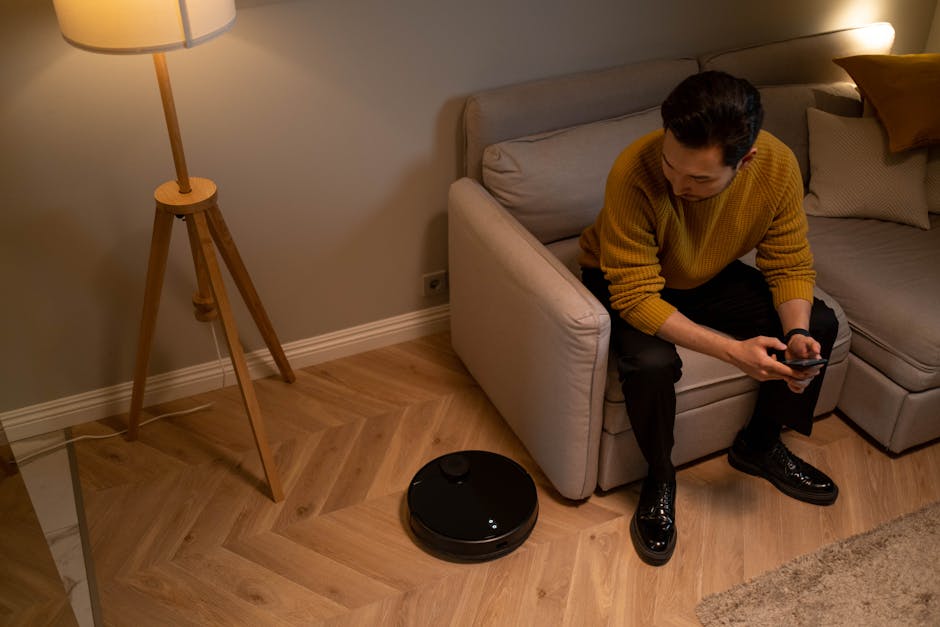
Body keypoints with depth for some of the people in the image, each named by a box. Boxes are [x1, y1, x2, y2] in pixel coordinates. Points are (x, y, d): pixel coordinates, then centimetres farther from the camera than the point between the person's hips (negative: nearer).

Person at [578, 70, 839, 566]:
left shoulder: (778, 166, -23)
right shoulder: (635, 173, -37)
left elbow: (790, 263, -9)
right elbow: (636, 297, -33)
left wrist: (797, 333, -28)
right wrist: (732, 350, -40)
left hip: (709, 277, 5)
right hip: (625, 282, -4)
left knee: (819, 326, -7)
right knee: (652, 363, -34)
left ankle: (758, 444, 16)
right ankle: (659, 477, -3)